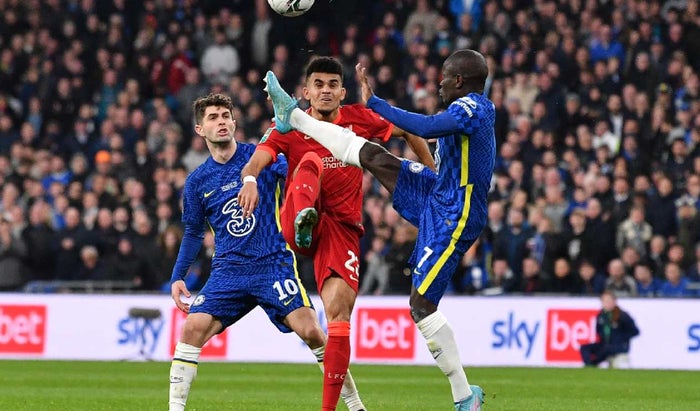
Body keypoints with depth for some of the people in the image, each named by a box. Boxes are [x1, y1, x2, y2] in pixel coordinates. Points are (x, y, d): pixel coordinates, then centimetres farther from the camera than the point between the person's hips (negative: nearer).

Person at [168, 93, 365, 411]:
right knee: (193, 328, -16)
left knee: (310, 331, -14)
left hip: (274, 263, -3)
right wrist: (177, 277, 12)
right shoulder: (197, 181, 9)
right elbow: (193, 233, 20)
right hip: (227, 271, 3)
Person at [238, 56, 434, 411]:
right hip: (297, 225, -1)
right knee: (311, 160, -27)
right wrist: (250, 180, -37)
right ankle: (304, 221, -60)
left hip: (343, 228, 1)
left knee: (339, 310, -16)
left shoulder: (358, 119, 9)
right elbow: (257, 160, -14)